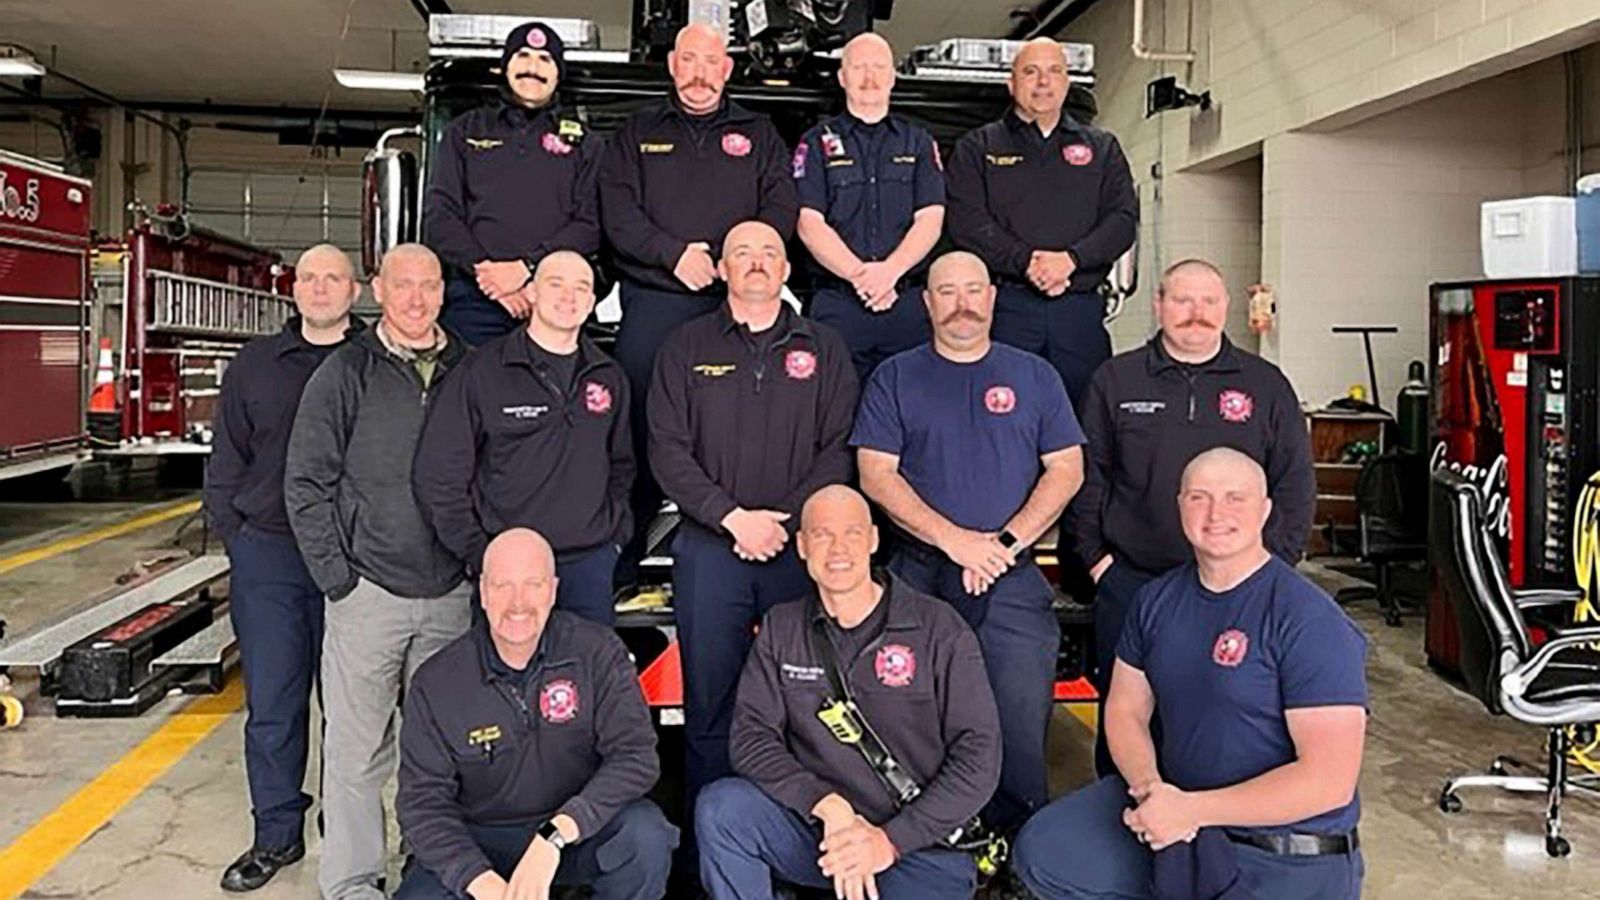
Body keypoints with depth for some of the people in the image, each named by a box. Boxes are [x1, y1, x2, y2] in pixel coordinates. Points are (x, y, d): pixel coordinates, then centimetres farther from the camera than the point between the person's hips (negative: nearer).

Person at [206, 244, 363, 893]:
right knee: (272, 705, 8)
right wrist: (235, 535, 5)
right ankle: (276, 834, 22)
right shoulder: (256, 364, 9)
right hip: (267, 555, 2)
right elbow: (227, 459, 13)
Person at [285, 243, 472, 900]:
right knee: (358, 748, 4)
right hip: (368, 592, -2)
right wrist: (337, 578, -6)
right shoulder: (346, 372, -1)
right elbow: (306, 483, -2)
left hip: (451, 596, 3)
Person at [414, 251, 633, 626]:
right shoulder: (483, 371, -4)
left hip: (591, 563, 4)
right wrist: (477, 554, -8)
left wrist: (615, 532, 9)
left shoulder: (608, 377, 11)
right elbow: (437, 476, -4)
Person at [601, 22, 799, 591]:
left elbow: (781, 212, 5)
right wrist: (675, 255, -11)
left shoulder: (758, 135, 17)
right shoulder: (638, 133, 17)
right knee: (638, 431, -1)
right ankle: (620, 565, 8)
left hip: (736, 304, 0)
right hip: (651, 303, 0)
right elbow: (618, 213, 4)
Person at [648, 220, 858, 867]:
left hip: (801, 548, 0)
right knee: (709, 701, 4)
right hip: (710, 547, 0)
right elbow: (668, 450, 0)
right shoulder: (687, 348, 9)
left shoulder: (823, 349, 10)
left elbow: (838, 450, 2)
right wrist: (733, 517, -10)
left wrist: (783, 521, -10)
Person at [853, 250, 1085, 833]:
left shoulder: (1034, 376, 14)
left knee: (1022, 718, -4)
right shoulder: (895, 378, 10)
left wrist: (1006, 542, -7)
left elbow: (1066, 469, 7)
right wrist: (954, 539, -11)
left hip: (1014, 581, 1)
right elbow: (875, 473, 0)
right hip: (917, 575, 0)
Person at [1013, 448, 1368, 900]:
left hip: (1290, 861, -5)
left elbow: (1330, 780, -21)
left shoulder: (1311, 623, -17)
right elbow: (1126, 710, 10)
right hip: (1171, 803, 6)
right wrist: (1150, 788, -12)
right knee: (1042, 854, -8)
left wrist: (1191, 810, -21)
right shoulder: (1157, 599, 4)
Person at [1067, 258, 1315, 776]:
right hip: (1129, 583, 0)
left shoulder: (1266, 385, 8)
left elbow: (1295, 485, 8)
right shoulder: (1115, 380, 7)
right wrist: (1096, 557, 0)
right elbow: (1086, 476, 7)